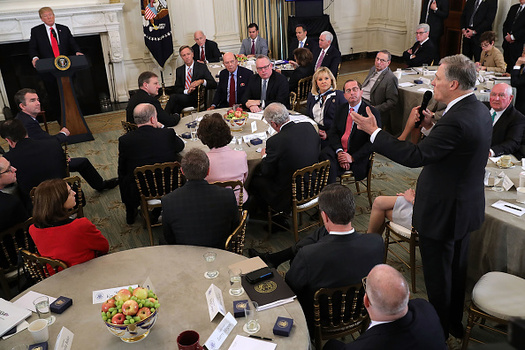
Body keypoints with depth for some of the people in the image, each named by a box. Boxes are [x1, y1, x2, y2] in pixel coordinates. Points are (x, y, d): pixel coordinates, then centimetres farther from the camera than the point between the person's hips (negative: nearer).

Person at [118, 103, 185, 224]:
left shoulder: (125, 140, -14)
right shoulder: (168, 134, -14)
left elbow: (122, 169, -2)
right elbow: (180, 146, 9)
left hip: (138, 193, 0)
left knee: (123, 177, 28)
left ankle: (130, 214, 46)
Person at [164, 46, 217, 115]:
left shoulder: (202, 67, 6)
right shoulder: (179, 70, 16)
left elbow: (214, 84, -1)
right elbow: (176, 89, 10)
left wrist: (202, 81, -20)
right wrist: (186, 91, -12)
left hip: (196, 99, -3)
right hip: (184, 95, 3)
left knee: (173, 97, -28)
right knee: (176, 107, -35)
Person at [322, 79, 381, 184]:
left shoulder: (372, 113, -3)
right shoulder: (340, 109, 14)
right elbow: (333, 132, 6)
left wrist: (353, 157, -16)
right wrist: (339, 151, -13)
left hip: (357, 157, -5)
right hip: (339, 150, 5)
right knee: (325, 154, -29)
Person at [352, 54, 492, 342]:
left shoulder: (456, 120, -29)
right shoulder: (479, 111, 2)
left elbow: (415, 156, -31)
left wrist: (373, 132, -27)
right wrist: (430, 128, 1)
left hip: (442, 211, -10)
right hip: (466, 207, 10)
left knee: (438, 276, 10)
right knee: (456, 269, 25)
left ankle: (439, 332, 30)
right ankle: (455, 324, 44)